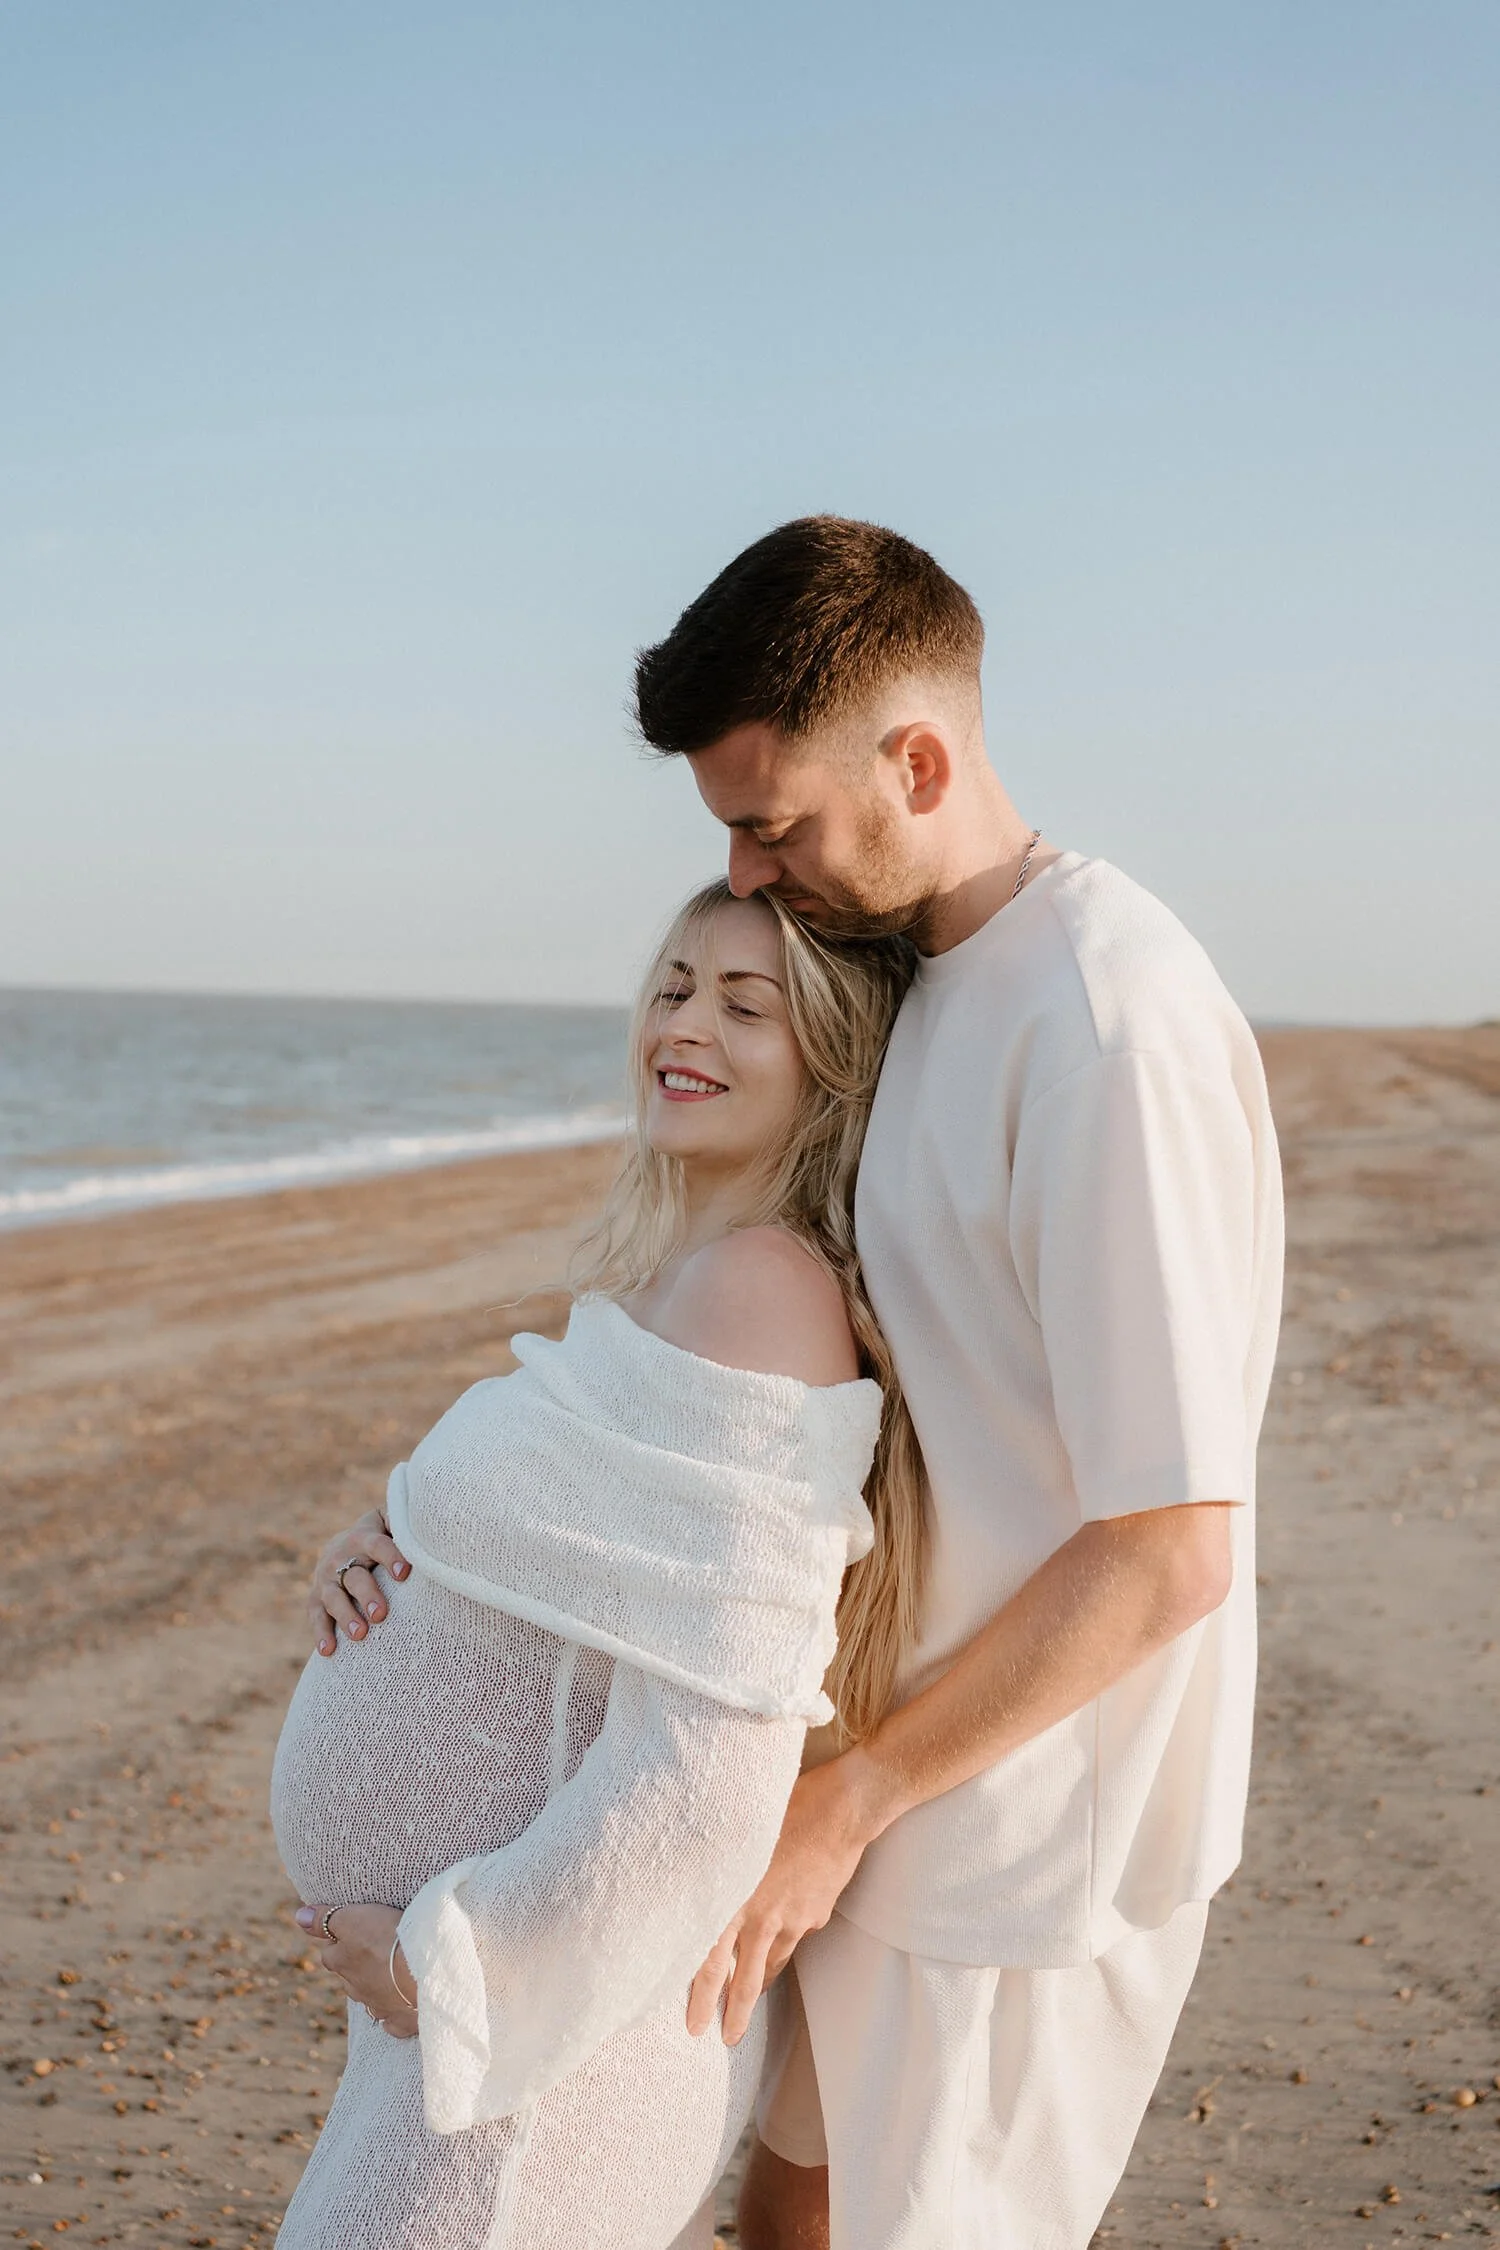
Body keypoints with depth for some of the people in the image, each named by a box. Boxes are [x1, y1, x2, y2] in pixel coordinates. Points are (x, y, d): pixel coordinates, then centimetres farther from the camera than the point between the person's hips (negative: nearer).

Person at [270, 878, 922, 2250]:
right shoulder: (667, 1271, 6)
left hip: (540, 2030, -9)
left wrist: (449, 1963, -17)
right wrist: (423, 1576, 3)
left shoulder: (760, 1285, -23)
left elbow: (709, 1768, -28)